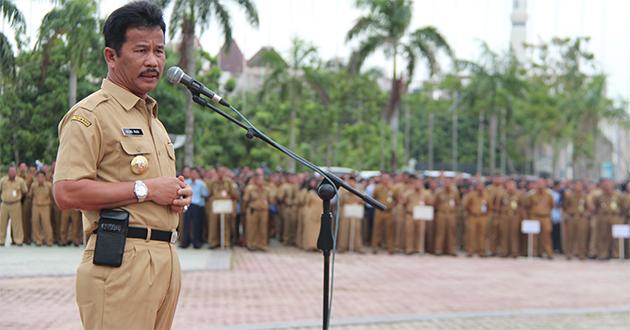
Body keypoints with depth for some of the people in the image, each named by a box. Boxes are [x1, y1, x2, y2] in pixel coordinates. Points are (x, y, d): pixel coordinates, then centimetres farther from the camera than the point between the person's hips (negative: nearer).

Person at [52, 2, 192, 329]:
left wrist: (178, 194, 10)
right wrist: (146, 189, -15)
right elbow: (66, 192, -18)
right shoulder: (90, 114, -7)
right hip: (121, 261, -9)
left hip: (166, 258, 9)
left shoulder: (153, 120, 23)